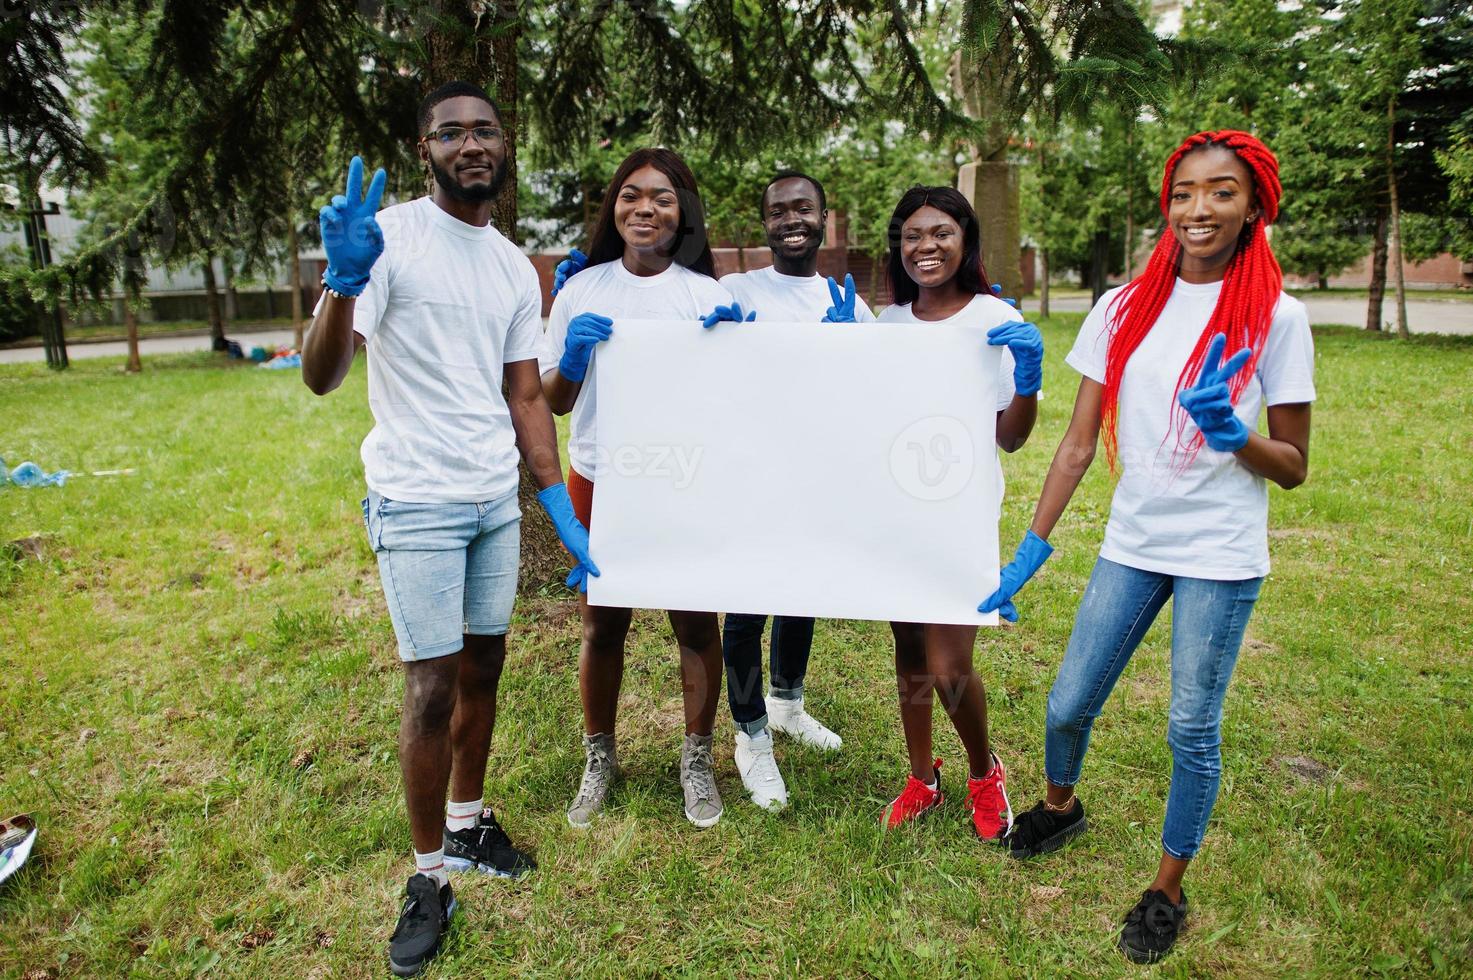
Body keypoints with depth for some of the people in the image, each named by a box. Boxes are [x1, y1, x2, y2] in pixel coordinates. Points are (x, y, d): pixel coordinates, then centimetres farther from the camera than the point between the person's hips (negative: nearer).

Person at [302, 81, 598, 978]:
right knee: (432, 689, -1)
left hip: (499, 500, 6)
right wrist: (344, 281, -37)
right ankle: (429, 877, 16)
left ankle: (470, 822, 33)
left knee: (483, 667, 13)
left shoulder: (517, 269, 9)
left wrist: (562, 508, 4)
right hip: (417, 505, -5)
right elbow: (322, 376, -18)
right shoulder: (389, 236, -9)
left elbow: (526, 398, 10)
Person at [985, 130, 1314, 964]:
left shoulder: (1277, 317, -6)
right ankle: (1061, 807, 42)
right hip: (1132, 544, 3)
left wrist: (1231, 431, -24)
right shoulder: (1122, 309, 1)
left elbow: (1293, 468, -3)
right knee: (1069, 706, 9)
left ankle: (1169, 892, 27)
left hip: (1222, 556, -3)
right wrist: (1032, 548, -2)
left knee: (1193, 730, 4)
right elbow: (1080, 443, 1)